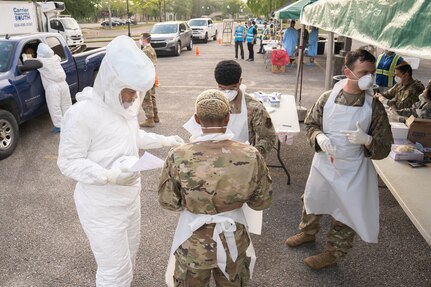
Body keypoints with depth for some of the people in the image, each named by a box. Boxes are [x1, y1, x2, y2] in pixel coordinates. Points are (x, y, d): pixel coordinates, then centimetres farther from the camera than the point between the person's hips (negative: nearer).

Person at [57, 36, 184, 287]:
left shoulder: (126, 104, -3)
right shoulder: (82, 113, -25)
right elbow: (69, 162, -19)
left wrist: (164, 141, 8)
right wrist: (109, 176, -32)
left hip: (130, 196, 8)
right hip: (102, 206, -8)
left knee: (130, 252, 27)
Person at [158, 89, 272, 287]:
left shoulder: (178, 157, -23)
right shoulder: (251, 156, -19)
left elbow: (168, 202, -10)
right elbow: (262, 202, -7)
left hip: (193, 243, -1)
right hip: (233, 240, 1)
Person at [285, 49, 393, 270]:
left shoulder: (375, 106, -13)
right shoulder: (328, 97, -10)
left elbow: (384, 148, -9)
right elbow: (311, 124, 1)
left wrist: (367, 140, -30)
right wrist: (319, 137, -20)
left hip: (352, 171, -2)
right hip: (323, 164, 2)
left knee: (346, 214, 12)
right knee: (311, 202, 23)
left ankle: (333, 253, 36)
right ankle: (308, 232, 53)